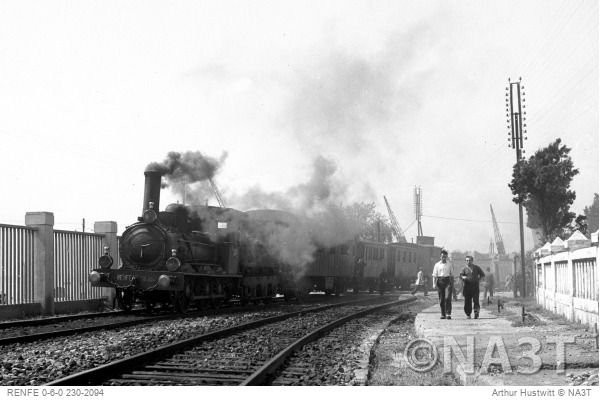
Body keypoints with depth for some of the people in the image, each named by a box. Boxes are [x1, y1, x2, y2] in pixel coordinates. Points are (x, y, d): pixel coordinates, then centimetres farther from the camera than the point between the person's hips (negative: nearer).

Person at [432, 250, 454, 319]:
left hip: (447, 281, -1)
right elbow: (434, 275, 5)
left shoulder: (449, 264, 10)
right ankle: (443, 314, 11)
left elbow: (452, 275, 14)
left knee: (448, 297, -14)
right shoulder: (437, 265, 8)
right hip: (440, 281, 1)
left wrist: (452, 284, 11)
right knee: (441, 299, 4)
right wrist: (434, 284, -6)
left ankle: (448, 314, -15)